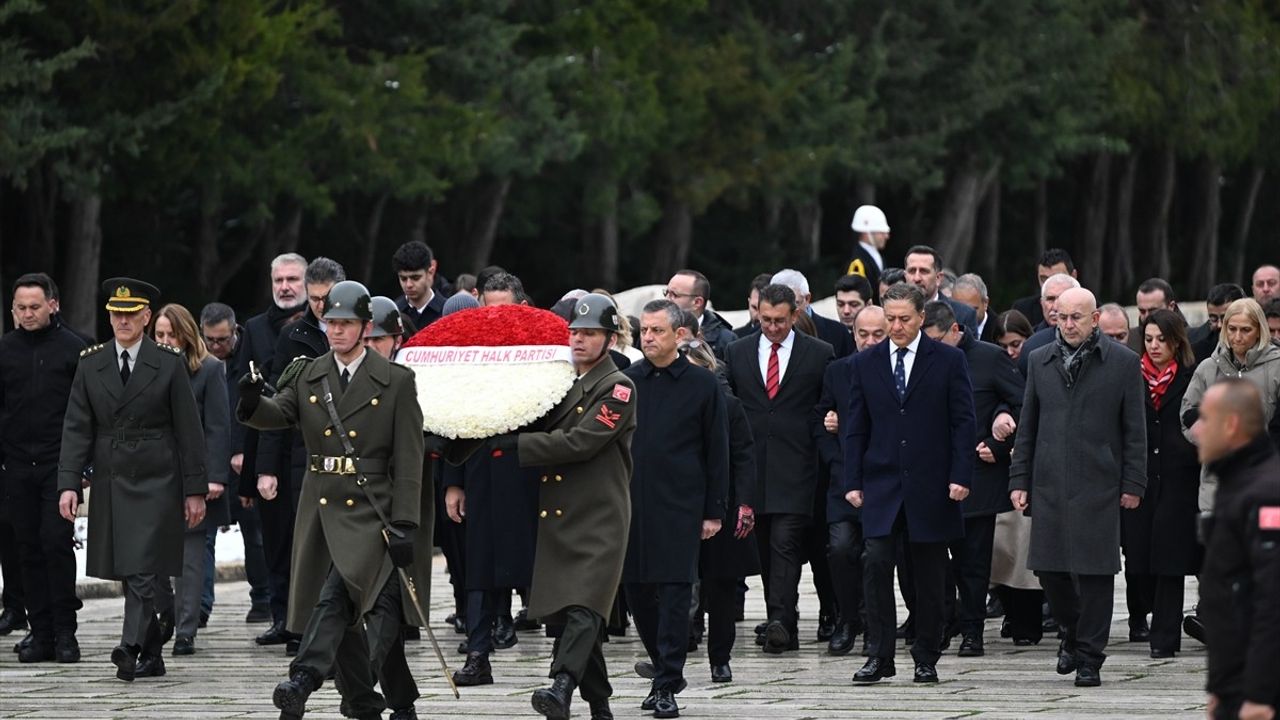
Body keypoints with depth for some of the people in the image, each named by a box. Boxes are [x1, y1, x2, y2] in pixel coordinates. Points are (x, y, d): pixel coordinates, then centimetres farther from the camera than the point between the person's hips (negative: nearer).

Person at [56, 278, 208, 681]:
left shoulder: (169, 364, -1)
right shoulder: (90, 364, 6)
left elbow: (188, 430, 0)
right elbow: (77, 429, 4)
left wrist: (195, 490, -3)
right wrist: (69, 484, -6)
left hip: (156, 483, -4)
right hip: (110, 482, 4)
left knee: (142, 570, -14)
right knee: (129, 573, 7)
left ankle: (130, 648, -23)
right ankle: (152, 656, 16)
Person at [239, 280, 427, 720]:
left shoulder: (396, 382, -1)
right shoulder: (306, 376, 12)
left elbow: (408, 461, -3)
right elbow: (278, 416, -4)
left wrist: (404, 526, -10)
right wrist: (253, 404, -29)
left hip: (370, 512, -5)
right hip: (320, 512, 5)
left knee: (336, 597, -25)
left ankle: (303, 682, -34)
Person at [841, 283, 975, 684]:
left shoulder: (948, 361, 1)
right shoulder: (865, 364, 7)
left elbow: (963, 423, 0)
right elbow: (856, 429, 8)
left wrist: (960, 477, -9)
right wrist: (852, 482, 0)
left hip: (931, 486, -1)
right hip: (882, 484, 1)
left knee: (929, 573, 5)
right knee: (876, 563, -10)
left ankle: (926, 659, 13)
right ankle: (879, 656, -7)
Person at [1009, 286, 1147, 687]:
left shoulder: (1123, 363, 0)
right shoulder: (1041, 361, 11)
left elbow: (1135, 430, 1)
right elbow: (1027, 426, 14)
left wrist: (1133, 485, -3)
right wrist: (1019, 480, 8)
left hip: (1098, 485, -4)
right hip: (1049, 485, 4)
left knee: (1094, 572, -3)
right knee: (1048, 567, 5)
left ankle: (1090, 658, 5)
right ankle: (1072, 634, 29)